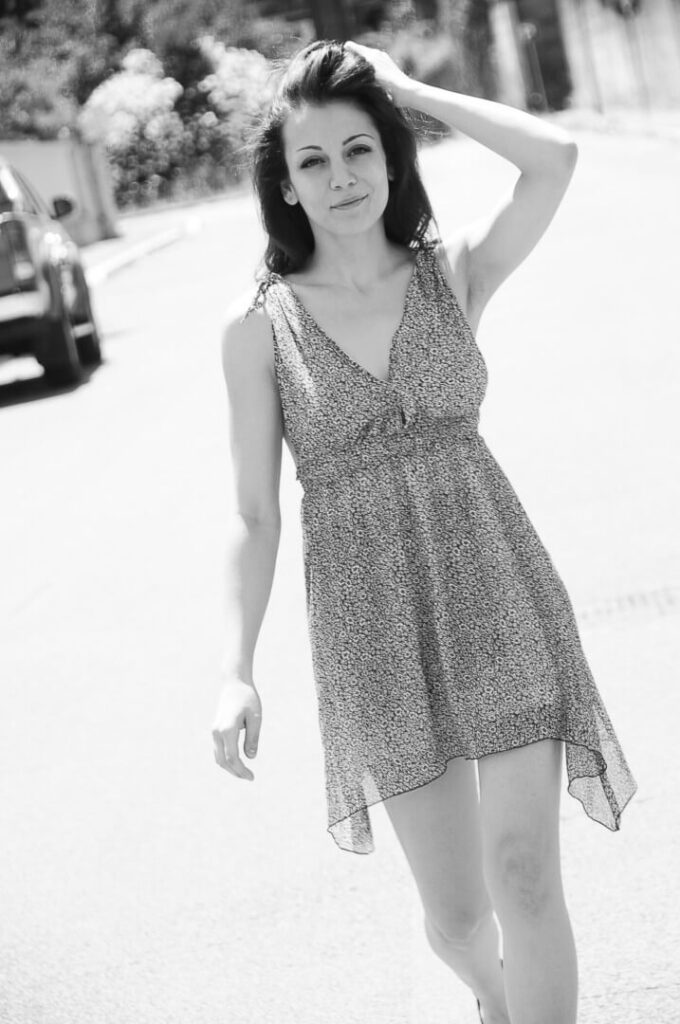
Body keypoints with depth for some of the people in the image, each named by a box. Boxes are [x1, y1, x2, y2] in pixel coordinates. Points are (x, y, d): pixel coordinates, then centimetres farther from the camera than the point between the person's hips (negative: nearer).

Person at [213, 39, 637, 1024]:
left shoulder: (455, 272, 2)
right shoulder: (259, 324, 0)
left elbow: (554, 156, -15)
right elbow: (254, 515, 1)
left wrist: (408, 88, -5)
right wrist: (237, 672, -8)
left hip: (495, 586, 0)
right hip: (372, 620, 0)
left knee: (523, 875, -8)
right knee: (454, 913, 6)